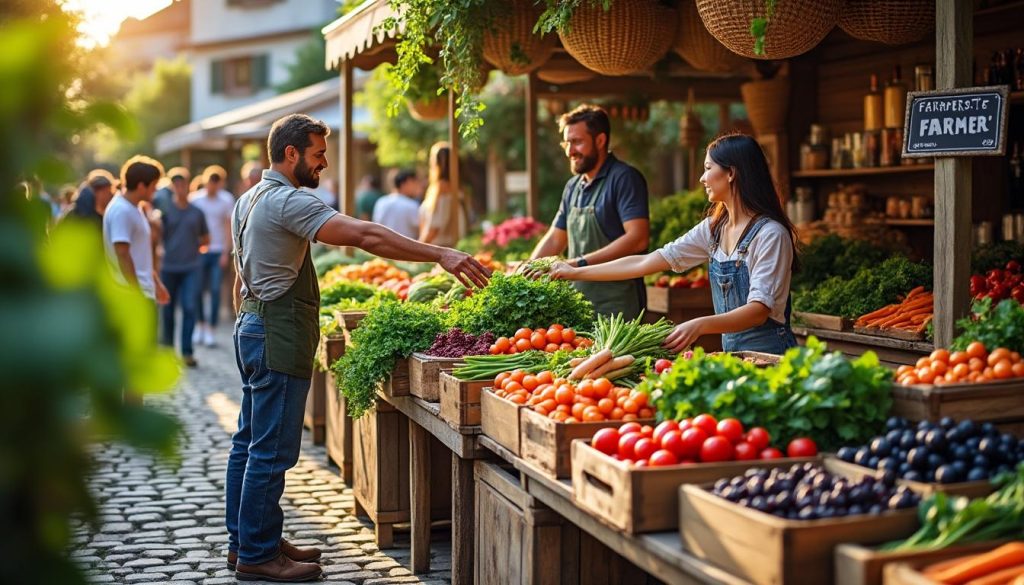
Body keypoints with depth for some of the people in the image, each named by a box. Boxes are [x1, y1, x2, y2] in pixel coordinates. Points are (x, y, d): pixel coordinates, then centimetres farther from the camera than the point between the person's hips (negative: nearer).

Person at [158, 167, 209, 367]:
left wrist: (192, 244, 6)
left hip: (191, 267, 1)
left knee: (190, 307, -8)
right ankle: (167, 346, 24)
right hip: (169, 266, 0)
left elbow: (206, 239, 19)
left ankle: (187, 351, -6)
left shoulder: (197, 212, 9)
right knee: (168, 309, 8)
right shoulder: (165, 210, 3)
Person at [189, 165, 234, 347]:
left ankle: (210, 330, 0)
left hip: (218, 251, -1)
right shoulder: (194, 199, 2)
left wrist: (226, 252, -5)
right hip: (199, 251, 1)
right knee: (199, 289, 5)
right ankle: (200, 326, 22)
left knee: (215, 290, -4)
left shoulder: (226, 200, -1)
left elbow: (229, 227, 1)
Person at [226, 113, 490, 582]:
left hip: (252, 327, 11)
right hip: (279, 335, -11)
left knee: (249, 442, 16)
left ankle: (244, 540, 26)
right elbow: (366, 235, -27)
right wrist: (440, 255, -30)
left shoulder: (248, 201, 16)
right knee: (271, 450, -4)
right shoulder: (288, 201, -18)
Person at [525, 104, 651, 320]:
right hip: (579, 301, 7)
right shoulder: (572, 187, 14)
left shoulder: (624, 178, -9)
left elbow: (637, 239, -19)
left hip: (617, 304, -7)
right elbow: (554, 239, 22)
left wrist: (579, 263, -22)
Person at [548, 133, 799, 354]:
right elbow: (647, 262, 8)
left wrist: (700, 325, -38)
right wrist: (576, 272, 7)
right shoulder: (714, 228, 7)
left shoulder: (770, 234, -15)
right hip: (730, 351, 6)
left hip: (768, 355, -6)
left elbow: (759, 310, -22)